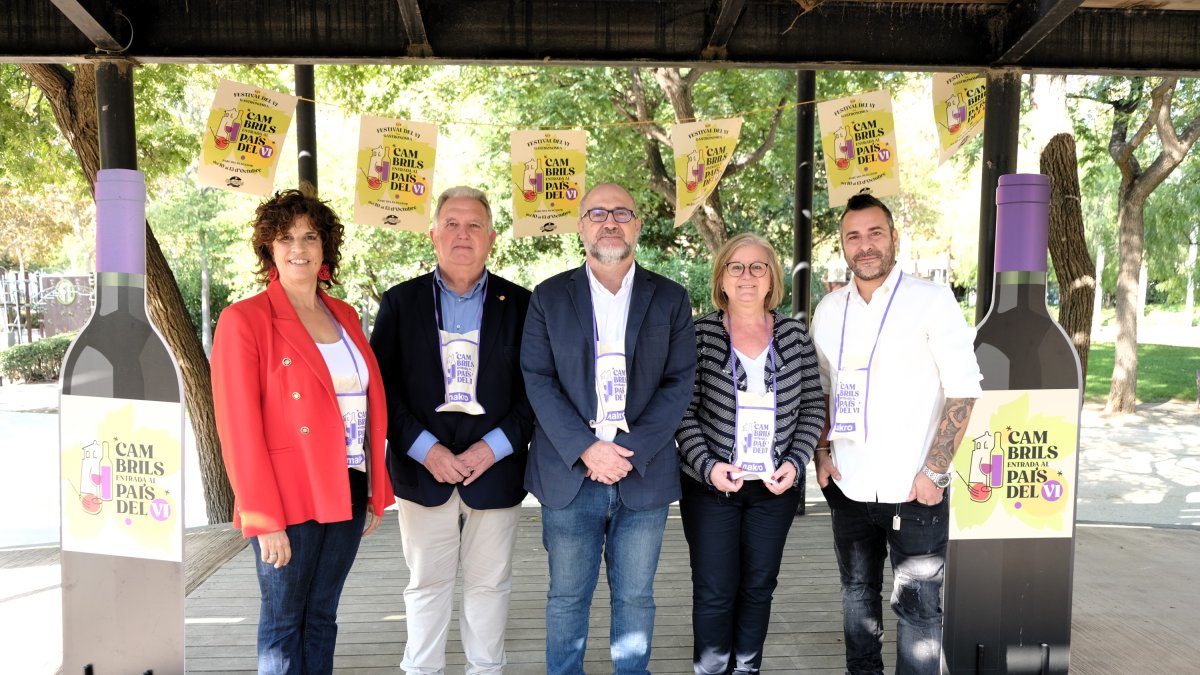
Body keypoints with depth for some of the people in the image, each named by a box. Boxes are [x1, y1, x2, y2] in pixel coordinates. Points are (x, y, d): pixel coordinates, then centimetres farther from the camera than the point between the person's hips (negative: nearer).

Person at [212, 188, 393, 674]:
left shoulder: (344, 316, 9)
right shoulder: (244, 320, -9)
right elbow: (238, 429, -13)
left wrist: (376, 492, 9)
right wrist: (264, 520, -16)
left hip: (348, 492, 5)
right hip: (288, 500, -5)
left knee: (322, 616, 16)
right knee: (283, 622, 9)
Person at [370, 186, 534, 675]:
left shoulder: (520, 304, 2)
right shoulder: (400, 302, 4)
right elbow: (383, 385, -1)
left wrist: (495, 446, -12)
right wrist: (424, 448, -12)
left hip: (495, 470, 0)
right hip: (422, 470, 0)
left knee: (489, 584, 11)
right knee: (426, 584, 11)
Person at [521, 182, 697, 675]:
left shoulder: (670, 299, 6)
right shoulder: (549, 297, 4)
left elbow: (679, 382, 0)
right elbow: (538, 380, -2)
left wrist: (632, 452, -11)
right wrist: (585, 449, -14)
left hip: (644, 475, 1)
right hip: (570, 475, 0)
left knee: (635, 597, 11)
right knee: (567, 597, 10)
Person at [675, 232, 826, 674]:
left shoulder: (794, 335, 2)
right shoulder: (699, 334, -5)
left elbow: (813, 405, 6)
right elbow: (684, 411, -6)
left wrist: (796, 462, -6)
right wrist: (707, 466, -16)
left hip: (776, 485, 3)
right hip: (711, 484, -2)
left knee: (759, 586, 13)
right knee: (714, 591, 4)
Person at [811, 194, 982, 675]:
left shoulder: (932, 301, -7)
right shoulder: (829, 309, 8)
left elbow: (963, 388, -9)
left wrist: (934, 471, -14)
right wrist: (821, 451, 4)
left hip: (913, 489, -4)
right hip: (849, 487, 5)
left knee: (918, 605, 2)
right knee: (858, 595, 17)